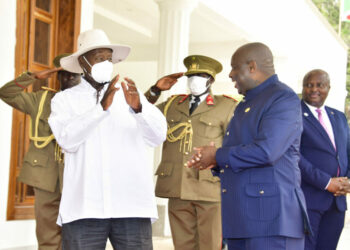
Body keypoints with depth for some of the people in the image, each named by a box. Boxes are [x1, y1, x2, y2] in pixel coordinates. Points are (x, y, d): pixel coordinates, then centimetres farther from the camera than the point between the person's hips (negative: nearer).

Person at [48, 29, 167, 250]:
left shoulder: (130, 95, 15)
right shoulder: (65, 99, 11)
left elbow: (158, 136, 2)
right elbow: (67, 139, -7)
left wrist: (138, 107, -16)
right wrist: (102, 107, -18)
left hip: (132, 205, 1)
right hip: (84, 207, -1)